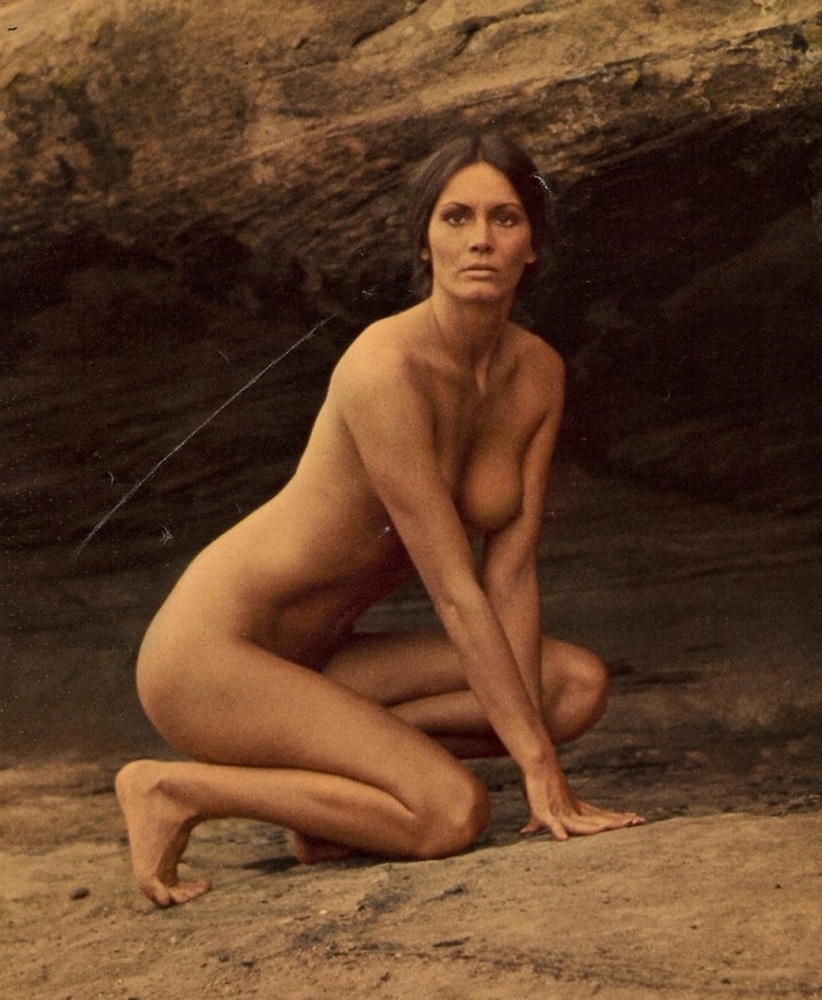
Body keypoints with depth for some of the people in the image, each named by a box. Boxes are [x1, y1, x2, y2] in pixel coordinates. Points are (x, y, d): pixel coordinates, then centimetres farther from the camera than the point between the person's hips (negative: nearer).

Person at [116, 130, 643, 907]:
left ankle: (318, 771, 1)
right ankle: (177, 788, -7)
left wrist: (537, 758, -12)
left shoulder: (537, 374, 0)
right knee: (452, 814, -22)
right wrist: (538, 766, -22)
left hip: (315, 660, 8)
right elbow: (455, 589, -24)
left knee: (578, 684, -1)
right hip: (212, 653, -8)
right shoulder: (386, 366, -24)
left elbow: (511, 574, -3)